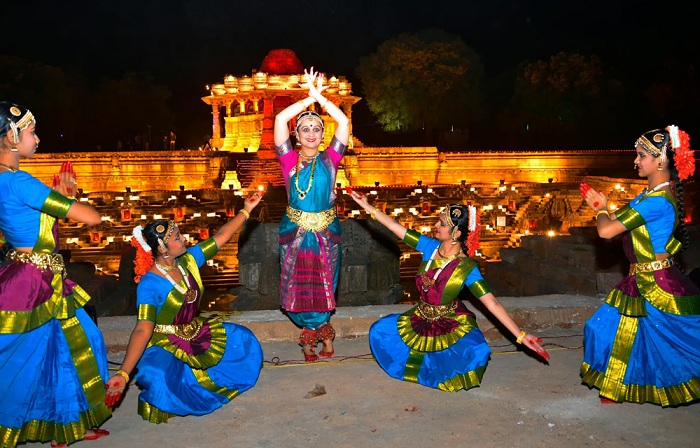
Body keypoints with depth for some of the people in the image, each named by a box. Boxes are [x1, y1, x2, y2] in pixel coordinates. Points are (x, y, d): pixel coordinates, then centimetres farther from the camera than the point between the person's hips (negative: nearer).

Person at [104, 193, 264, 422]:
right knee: (160, 378, -37)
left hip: (196, 334, 7)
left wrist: (246, 210, 3)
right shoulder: (149, 285, -26)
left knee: (243, 340, 2)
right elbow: (143, 330, -34)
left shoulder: (188, 261, -6)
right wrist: (123, 374, -44)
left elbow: (221, 236, 2)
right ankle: (155, 403, 1)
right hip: (163, 345, -7)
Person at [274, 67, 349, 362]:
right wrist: (310, 97, -7)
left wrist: (319, 96, -7)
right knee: (299, 286, 4)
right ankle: (320, 331, 24)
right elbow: (280, 120, -10)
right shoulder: (289, 160, 0)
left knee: (324, 285, 7)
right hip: (295, 231, 0)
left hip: (325, 232, 1)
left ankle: (312, 332, 28)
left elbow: (344, 122, -6)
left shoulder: (329, 159, 2)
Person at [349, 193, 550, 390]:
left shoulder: (467, 268, -24)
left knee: (476, 354, -31)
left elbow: (493, 304, -26)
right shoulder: (430, 246, -12)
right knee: (379, 330, -4)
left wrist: (521, 336, -31)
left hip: (452, 324, -5)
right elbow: (395, 226, -7)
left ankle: (442, 368, 4)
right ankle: (419, 362, 17)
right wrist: (367, 206, -7)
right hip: (421, 318, 5)